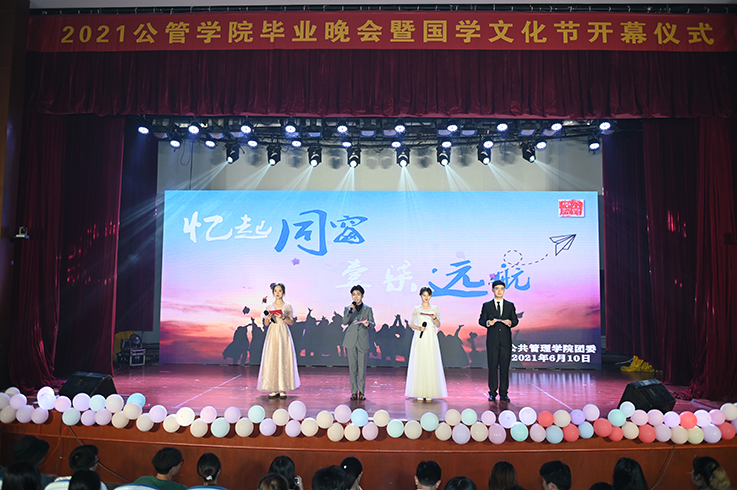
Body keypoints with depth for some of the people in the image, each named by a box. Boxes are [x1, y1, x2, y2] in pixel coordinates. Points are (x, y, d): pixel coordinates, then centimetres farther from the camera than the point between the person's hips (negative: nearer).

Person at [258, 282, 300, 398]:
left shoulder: (288, 306, 5)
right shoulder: (269, 307, 9)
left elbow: (292, 322, 3)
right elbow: (266, 324, 11)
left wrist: (283, 317, -13)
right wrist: (268, 318, -10)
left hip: (283, 334, -2)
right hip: (272, 334, 2)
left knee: (283, 360, -5)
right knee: (272, 360, -2)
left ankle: (283, 389, 0)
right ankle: (274, 389, 3)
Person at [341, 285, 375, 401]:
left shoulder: (368, 309, 7)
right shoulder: (348, 308, 6)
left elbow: (373, 324, 6)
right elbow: (344, 322, -7)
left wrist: (368, 323, -17)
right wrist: (349, 312, -23)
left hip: (363, 341, 0)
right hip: (351, 341, 0)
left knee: (362, 367, 2)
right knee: (352, 366, 3)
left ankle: (361, 392, 12)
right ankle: (354, 392, 11)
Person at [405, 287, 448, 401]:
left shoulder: (435, 309, 9)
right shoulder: (416, 309, 7)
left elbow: (438, 325, 6)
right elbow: (411, 324, 7)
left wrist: (434, 318, -13)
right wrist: (418, 328, -11)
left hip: (431, 339, 1)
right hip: (419, 339, 0)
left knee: (431, 363, -3)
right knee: (419, 363, -3)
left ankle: (429, 393, 4)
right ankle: (419, 393, 3)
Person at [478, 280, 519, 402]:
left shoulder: (510, 305, 12)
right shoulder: (487, 305, 9)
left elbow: (515, 320, 9)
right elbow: (481, 320, 5)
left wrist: (510, 322, -13)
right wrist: (488, 322, -15)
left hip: (506, 341, 1)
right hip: (492, 341, -1)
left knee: (505, 367, 2)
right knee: (492, 367, 1)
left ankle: (504, 393, 9)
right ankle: (492, 393, 8)